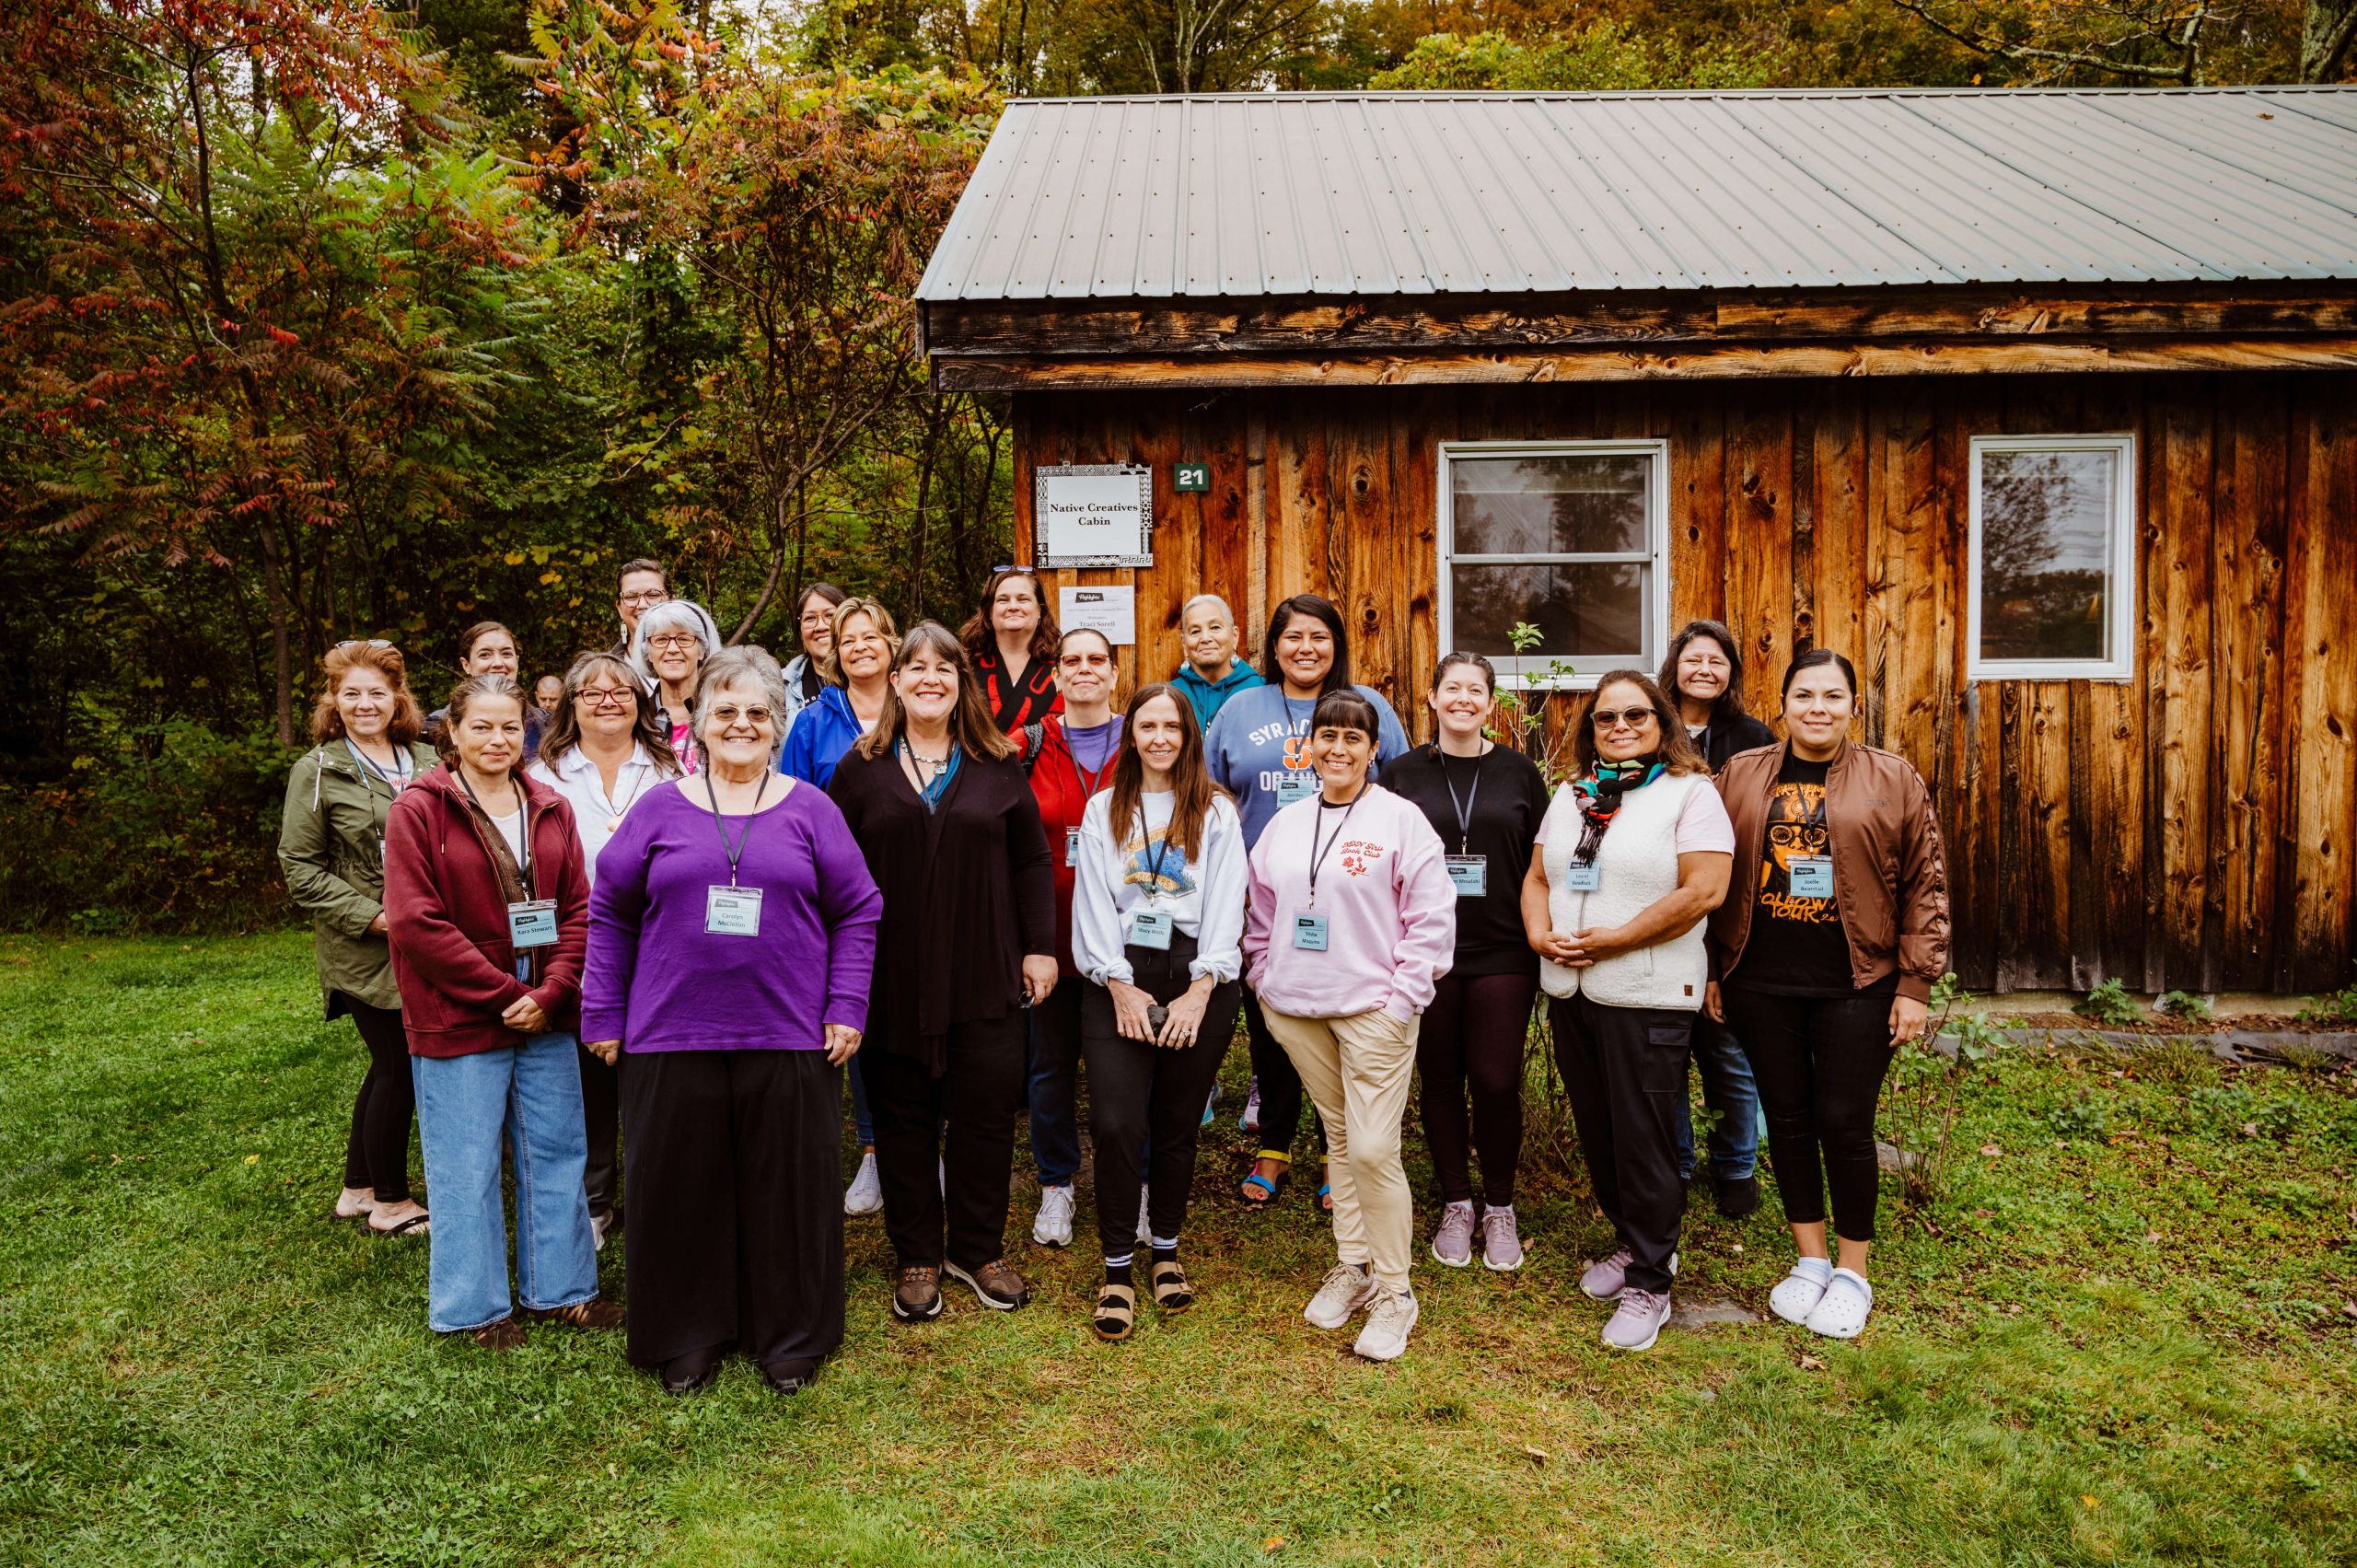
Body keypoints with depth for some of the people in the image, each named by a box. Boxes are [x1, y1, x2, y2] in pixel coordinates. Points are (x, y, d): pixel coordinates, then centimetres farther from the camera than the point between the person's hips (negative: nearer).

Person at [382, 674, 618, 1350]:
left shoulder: (550, 809, 7)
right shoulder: (417, 810, -7)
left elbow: (578, 907, 4)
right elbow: (416, 921, -14)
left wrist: (551, 993, -10)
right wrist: (502, 993, -15)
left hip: (547, 1016, 5)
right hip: (457, 1021, -4)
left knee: (555, 1154, 13)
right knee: (467, 1167, 7)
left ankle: (560, 1287, 29)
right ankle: (473, 1306, 24)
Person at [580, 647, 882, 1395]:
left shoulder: (810, 811, 4)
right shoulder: (660, 809, 5)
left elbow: (858, 913, 4)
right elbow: (610, 915, 8)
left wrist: (846, 1009, -2)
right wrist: (603, 1015, 4)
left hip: (789, 1038, 0)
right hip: (672, 1037, 1)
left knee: (789, 1187, 8)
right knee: (678, 1187, 9)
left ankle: (791, 1337, 25)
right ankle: (687, 1336, 28)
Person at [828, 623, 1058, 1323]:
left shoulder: (998, 766, 5)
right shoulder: (861, 767, 3)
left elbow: (1032, 862, 6)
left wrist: (1039, 946, 1)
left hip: (985, 977, 1)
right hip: (893, 979, 0)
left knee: (985, 1110, 5)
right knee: (902, 1116, 8)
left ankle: (978, 1250, 23)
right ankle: (917, 1258, 23)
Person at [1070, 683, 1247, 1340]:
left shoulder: (1216, 812, 8)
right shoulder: (1103, 810, 11)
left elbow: (1225, 903, 1)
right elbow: (1093, 901, 4)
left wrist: (1199, 991, -9)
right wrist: (1119, 985, -7)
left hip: (1197, 978, 0)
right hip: (1120, 979, 0)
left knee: (1179, 1125, 6)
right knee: (1115, 1123, -9)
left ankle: (1166, 1250, 25)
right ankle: (1118, 1267, 5)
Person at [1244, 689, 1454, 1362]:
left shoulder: (1401, 820, -5)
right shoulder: (1285, 824, 10)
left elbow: (1432, 917, -7)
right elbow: (1261, 912, 19)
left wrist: (1402, 998, -11)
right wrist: (1266, 976, 10)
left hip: (1373, 1009, -5)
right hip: (1297, 1008, 5)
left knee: (1373, 1150, -7)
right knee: (1338, 1137, 15)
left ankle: (1393, 1293, 10)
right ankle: (1351, 1267, 29)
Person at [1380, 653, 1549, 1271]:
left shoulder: (1519, 773, 5)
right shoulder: (1403, 774, 5)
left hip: (1501, 954, 0)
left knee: (1497, 1082, -1)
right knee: (1440, 1080, 8)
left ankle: (1499, 1208, 20)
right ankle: (1456, 1206, 25)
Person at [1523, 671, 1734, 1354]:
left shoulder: (1690, 792, -7)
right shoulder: (1570, 796, 13)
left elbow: (1704, 890, -17)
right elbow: (1537, 876, 15)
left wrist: (1611, 940, -17)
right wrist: (1540, 934, -5)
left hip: (1646, 996, -6)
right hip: (1568, 990, 6)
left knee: (1643, 1138, 0)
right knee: (1597, 1130, 15)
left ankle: (1649, 1284, 14)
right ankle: (1633, 1242, 34)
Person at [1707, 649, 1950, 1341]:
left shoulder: (1895, 782, 1)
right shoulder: (1740, 776, 5)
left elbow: (1924, 887, 0)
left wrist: (1916, 984, -4)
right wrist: (1710, 971, 5)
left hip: (1856, 989, -2)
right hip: (1760, 985, 2)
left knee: (1845, 1124, 2)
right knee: (1788, 1119, 10)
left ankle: (1853, 1272, 21)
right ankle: (1810, 1260, 27)